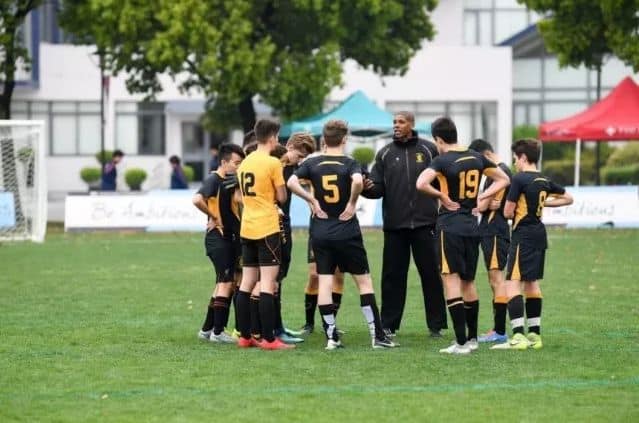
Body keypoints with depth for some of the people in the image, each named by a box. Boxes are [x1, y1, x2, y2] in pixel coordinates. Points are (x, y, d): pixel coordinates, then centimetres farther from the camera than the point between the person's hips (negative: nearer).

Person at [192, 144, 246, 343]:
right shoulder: (214, 180, -14)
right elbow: (197, 200, -29)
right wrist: (213, 217, -18)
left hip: (230, 237, 9)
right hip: (217, 237, -9)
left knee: (225, 284, 12)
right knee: (226, 282, -9)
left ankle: (207, 329, 20)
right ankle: (217, 332, -5)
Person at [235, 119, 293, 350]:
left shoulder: (245, 162, 11)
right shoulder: (272, 163, -11)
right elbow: (281, 197, -7)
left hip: (247, 229, 7)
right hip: (267, 228, -7)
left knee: (247, 283, 10)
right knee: (268, 283, -7)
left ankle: (244, 336, 12)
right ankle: (268, 339, -10)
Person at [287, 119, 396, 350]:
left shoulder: (312, 164, 2)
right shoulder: (349, 164, -6)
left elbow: (291, 182, -13)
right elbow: (358, 181, -28)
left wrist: (312, 201, -4)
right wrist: (352, 203, -13)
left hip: (321, 233, 2)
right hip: (347, 233, -2)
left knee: (325, 281, 4)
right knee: (363, 280, 4)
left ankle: (331, 336, 0)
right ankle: (377, 335, 2)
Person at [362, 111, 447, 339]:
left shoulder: (428, 150, 4)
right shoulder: (385, 154, 8)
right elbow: (378, 188, 4)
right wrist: (368, 188, -17)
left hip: (424, 223, -2)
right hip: (394, 224, 2)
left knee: (431, 273, 2)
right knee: (393, 275, 4)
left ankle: (436, 324, 8)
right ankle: (388, 325, 11)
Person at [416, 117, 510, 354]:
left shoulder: (443, 160, -11)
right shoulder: (476, 158, 7)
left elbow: (421, 184, -27)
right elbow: (503, 179, 19)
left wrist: (442, 196, -12)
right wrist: (481, 197, 10)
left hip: (450, 225, -6)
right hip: (472, 226, 6)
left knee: (451, 280, -5)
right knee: (468, 282, 16)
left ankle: (461, 342, -10)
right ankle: (472, 338, 21)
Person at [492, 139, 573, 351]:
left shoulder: (520, 179, -13)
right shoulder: (545, 181, 10)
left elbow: (508, 212, -12)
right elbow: (568, 198, 25)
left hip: (523, 236, -8)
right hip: (540, 235, 8)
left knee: (513, 284, -10)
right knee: (532, 283, 17)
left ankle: (518, 336, -20)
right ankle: (535, 335, 20)